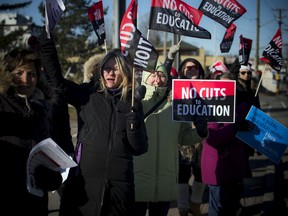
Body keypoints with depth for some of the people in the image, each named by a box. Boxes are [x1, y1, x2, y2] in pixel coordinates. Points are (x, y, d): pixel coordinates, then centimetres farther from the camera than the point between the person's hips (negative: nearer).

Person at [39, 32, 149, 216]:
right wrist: (47, 39, -13)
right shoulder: (88, 95, 5)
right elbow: (55, 76, -6)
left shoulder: (133, 104, 7)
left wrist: (134, 125, -12)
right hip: (83, 181, -1)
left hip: (119, 185, 1)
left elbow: (140, 149, 6)